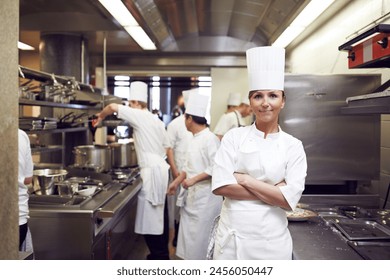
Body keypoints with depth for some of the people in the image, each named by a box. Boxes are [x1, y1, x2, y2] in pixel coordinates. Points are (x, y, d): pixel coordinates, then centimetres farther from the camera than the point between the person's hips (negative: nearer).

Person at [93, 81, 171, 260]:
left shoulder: (139, 116, -9)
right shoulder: (155, 120, 15)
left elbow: (113, 106, -17)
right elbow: (166, 146, 18)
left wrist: (100, 116, 1)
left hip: (152, 171, -9)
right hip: (161, 168, 9)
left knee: (151, 217, -2)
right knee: (158, 215, 16)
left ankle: (159, 257, 6)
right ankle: (162, 254, 26)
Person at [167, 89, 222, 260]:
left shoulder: (210, 139, -18)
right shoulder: (194, 139, 11)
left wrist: (194, 180, -22)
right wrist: (177, 182, 14)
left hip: (206, 195, -9)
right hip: (193, 194, 9)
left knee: (201, 236, -1)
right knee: (188, 232, 16)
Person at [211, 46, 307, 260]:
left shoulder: (293, 146, -2)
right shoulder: (234, 137, -3)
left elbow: (290, 199, -12)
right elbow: (220, 186, -12)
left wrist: (244, 179, -13)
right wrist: (273, 192, -14)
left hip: (272, 239, 0)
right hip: (231, 236, 0)